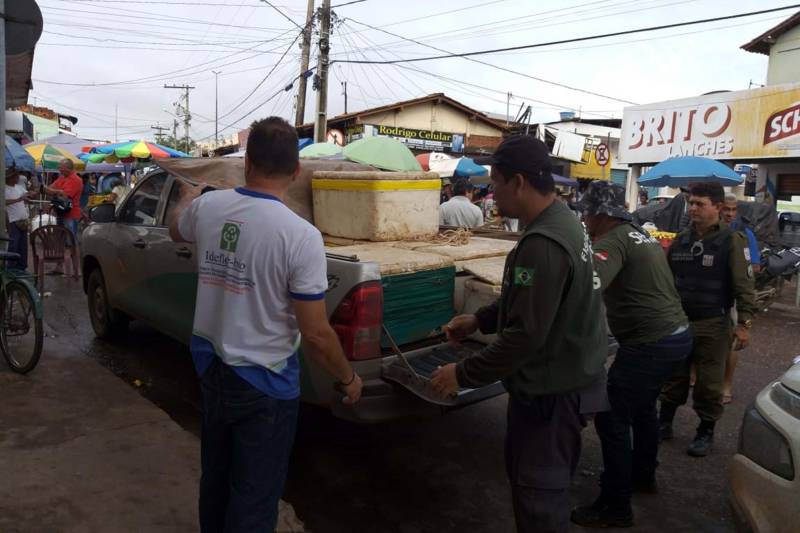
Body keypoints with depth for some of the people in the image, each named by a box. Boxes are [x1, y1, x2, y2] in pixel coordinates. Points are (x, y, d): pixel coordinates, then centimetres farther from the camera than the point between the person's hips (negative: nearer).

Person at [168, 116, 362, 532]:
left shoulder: (207, 207, -7)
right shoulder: (300, 235, -25)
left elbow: (176, 230, 20)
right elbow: (316, 335, -21)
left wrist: (186, 198, 42)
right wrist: (348, 378, -3)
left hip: (209, 365, 6)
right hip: (264, 382, -6)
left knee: (215, 476, 28)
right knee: (254, 497, 13)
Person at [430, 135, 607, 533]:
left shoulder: (542, 244, -29)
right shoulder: (562, 222, 6)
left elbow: (525, 335, -29)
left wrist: (464, 374, -18)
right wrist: (479, 320, 15)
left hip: (552, 389, -10)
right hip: (567, 376, 10)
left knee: (537, 492, 6)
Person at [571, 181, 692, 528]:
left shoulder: (613, 240, -16)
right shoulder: (641, 235, 14)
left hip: (650, 343, -10)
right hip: (676, 335, 10)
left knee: (611, 419, -2)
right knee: (642, 406, 27)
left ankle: (615, 508, 9)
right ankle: (643, 475, 45)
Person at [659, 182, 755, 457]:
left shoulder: (731, 240, -7)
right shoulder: (681, 239, 8)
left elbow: (743, 285, -10)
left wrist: (744, 322, -15)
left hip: (713, 324, -4)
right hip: (677, 320, 4)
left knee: (709, 382, 6)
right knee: (673, 377, 13)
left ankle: (706, 432, 21)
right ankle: (664, 423, 27)